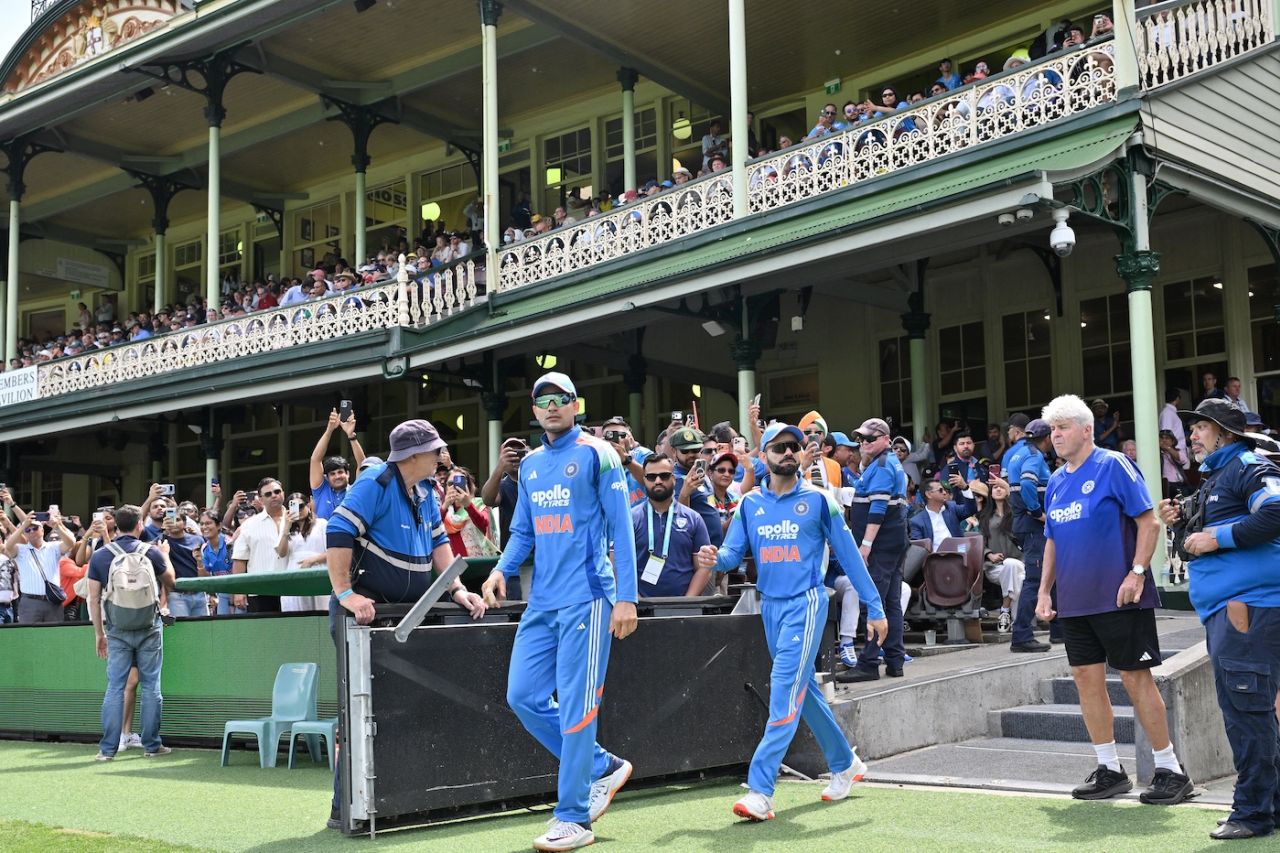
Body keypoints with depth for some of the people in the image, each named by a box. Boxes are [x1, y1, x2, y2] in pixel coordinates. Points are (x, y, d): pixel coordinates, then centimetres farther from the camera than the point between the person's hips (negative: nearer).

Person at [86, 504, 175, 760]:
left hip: (117, 629, 1)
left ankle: (108, 748, 3)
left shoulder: (99, 556, -1)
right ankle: (151, 745, 10)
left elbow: (94, 599, 0)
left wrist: (99, 633, 9)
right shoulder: (151, 552, -5)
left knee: (115, 687, 4)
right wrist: (165, 555, 26)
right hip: (149, 627, -1)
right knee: (150, 686, 6)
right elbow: (170, 583, 11)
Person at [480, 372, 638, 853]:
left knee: (575, 706, -5)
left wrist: (627, 598, -13)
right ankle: (603, 768, 21)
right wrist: (502, 570, -1)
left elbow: (621, 527, -7)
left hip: (585, 599, -7)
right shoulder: (530, 464, 16)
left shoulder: (596, 454, -3)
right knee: (523, 696, 5)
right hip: (541, 602, 7)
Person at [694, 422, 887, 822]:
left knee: (785, 690, -15)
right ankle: (845, 764, 35)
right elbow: (732, 553, 3)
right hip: (770, 606, 5)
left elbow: (848, 555, 0)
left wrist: (875, 608, 0)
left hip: (805, 603, -5)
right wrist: (714, 559, -22)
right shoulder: (749, 504, 8)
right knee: (804, 690, 16)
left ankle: (760, 791, -20)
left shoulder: (818, 500, -3)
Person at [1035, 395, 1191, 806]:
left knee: (1136, 679, -3)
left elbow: (1149, 522, -11)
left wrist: (1136, 574, -19)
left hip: (1118, 598, -7)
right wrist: (1044, 591, 13)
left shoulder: (1113, 465, -8)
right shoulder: (1056, 482, 12)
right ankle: (1109, 770, 18)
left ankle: (1170, 770, 8)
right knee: (1087, 679, 7)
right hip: (1074, 599, 7)